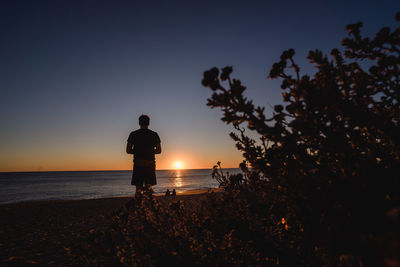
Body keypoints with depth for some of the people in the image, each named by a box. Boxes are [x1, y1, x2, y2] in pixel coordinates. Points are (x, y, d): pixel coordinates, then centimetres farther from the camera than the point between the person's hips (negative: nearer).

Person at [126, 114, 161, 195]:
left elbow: (128, 150, 2)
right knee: (149, 184, 9)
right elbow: (159, 151, 4)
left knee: (138, 187, 6)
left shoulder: (133, 134, 3)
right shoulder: (154, 134, 4)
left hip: (138, 163, 0)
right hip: (150, 163, 0)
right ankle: (148, 187, -20)